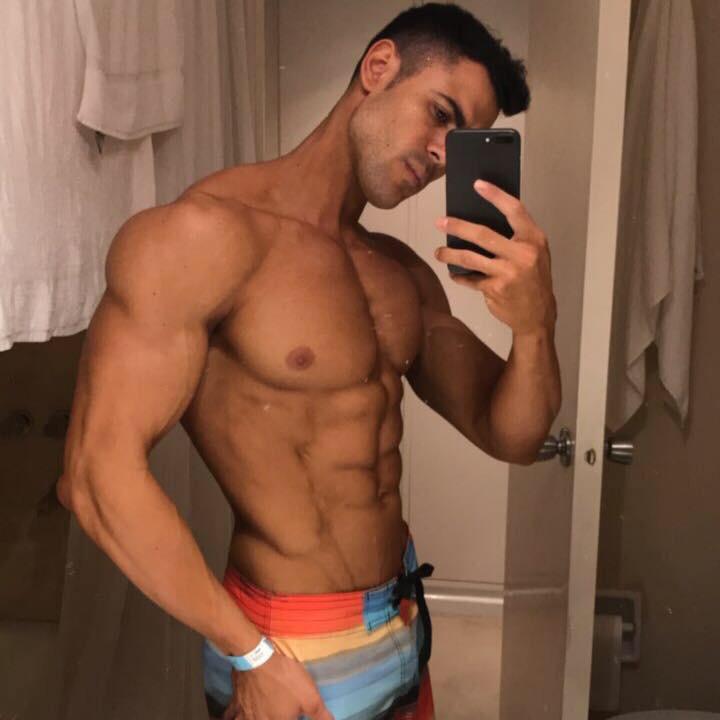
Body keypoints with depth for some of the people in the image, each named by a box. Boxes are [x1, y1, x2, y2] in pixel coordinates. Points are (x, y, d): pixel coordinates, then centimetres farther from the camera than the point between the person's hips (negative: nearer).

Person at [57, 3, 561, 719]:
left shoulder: (405, 273, 4)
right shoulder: (204, 234, -19)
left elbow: (509, 437, 2)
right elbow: (100, 472, -22)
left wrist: (535, 323, -19)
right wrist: (253, 656, -16)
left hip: (405, 623, 7)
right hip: (294, 652, -7)